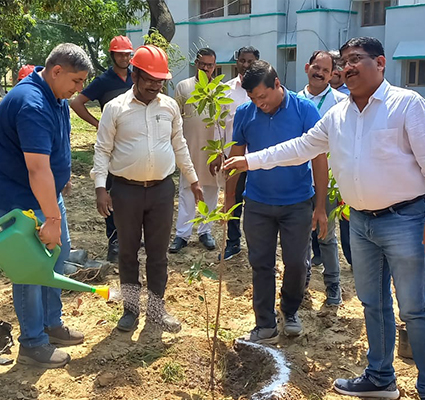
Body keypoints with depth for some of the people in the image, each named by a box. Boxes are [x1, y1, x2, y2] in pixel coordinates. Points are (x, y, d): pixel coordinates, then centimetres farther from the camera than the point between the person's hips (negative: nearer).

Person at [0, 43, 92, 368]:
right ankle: (32, 344, 16)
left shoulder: (56, 97, 2)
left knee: (58, 253, 17)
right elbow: (38, 170, -35)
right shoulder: (32, 105, -30)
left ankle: (52, 324, 32)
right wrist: (52, 219, -33)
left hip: (48, 192, 10)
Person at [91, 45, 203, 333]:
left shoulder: (170, 106, 4)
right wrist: (101, 187, -12)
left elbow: (179, 145, 13)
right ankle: (131, 306, 26)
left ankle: (156, 307, 23)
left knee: (159, 251, 9)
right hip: (126, 190, -2)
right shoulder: (115, 108, -5)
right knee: (128, 250, 10)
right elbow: (103, 150, -4)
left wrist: (193, 179, 14)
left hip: (162, 189, 2)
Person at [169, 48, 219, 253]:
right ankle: (182, 234, 8)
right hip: (189, 149, -1)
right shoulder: (183, 87, 3)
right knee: (186, 191, 2)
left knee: (211, 190, 8)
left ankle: (205, 231, 20)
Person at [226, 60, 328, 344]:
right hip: (257, 203, 2)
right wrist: (229, 198, 6)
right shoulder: (244, 114, -4)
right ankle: (266, 326, 18)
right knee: (261, 265, 6)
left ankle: (291, 312, 34)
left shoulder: (305, 110, -11)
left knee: (296, 262, 8)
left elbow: (320, 159, -9)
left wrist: (321, 206, -10)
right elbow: (236, 157, 5)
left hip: (297, 203, -1)